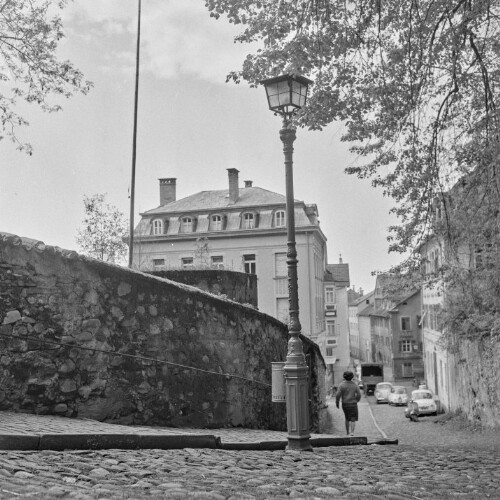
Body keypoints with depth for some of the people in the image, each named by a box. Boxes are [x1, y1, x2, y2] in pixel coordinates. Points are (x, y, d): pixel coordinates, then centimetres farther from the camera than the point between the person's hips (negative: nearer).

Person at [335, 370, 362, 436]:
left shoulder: (341, 385, -8)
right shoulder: (355, 385, -1)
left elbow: (338, 395, -14)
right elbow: (359, 395, -2)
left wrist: (337, 403, 1)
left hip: (345, 404, 1)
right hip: (353, 404, -1)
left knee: (347, 418, 20)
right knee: (353, 419, 2)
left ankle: (348, 432, 22)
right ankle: (352, 432, -16)